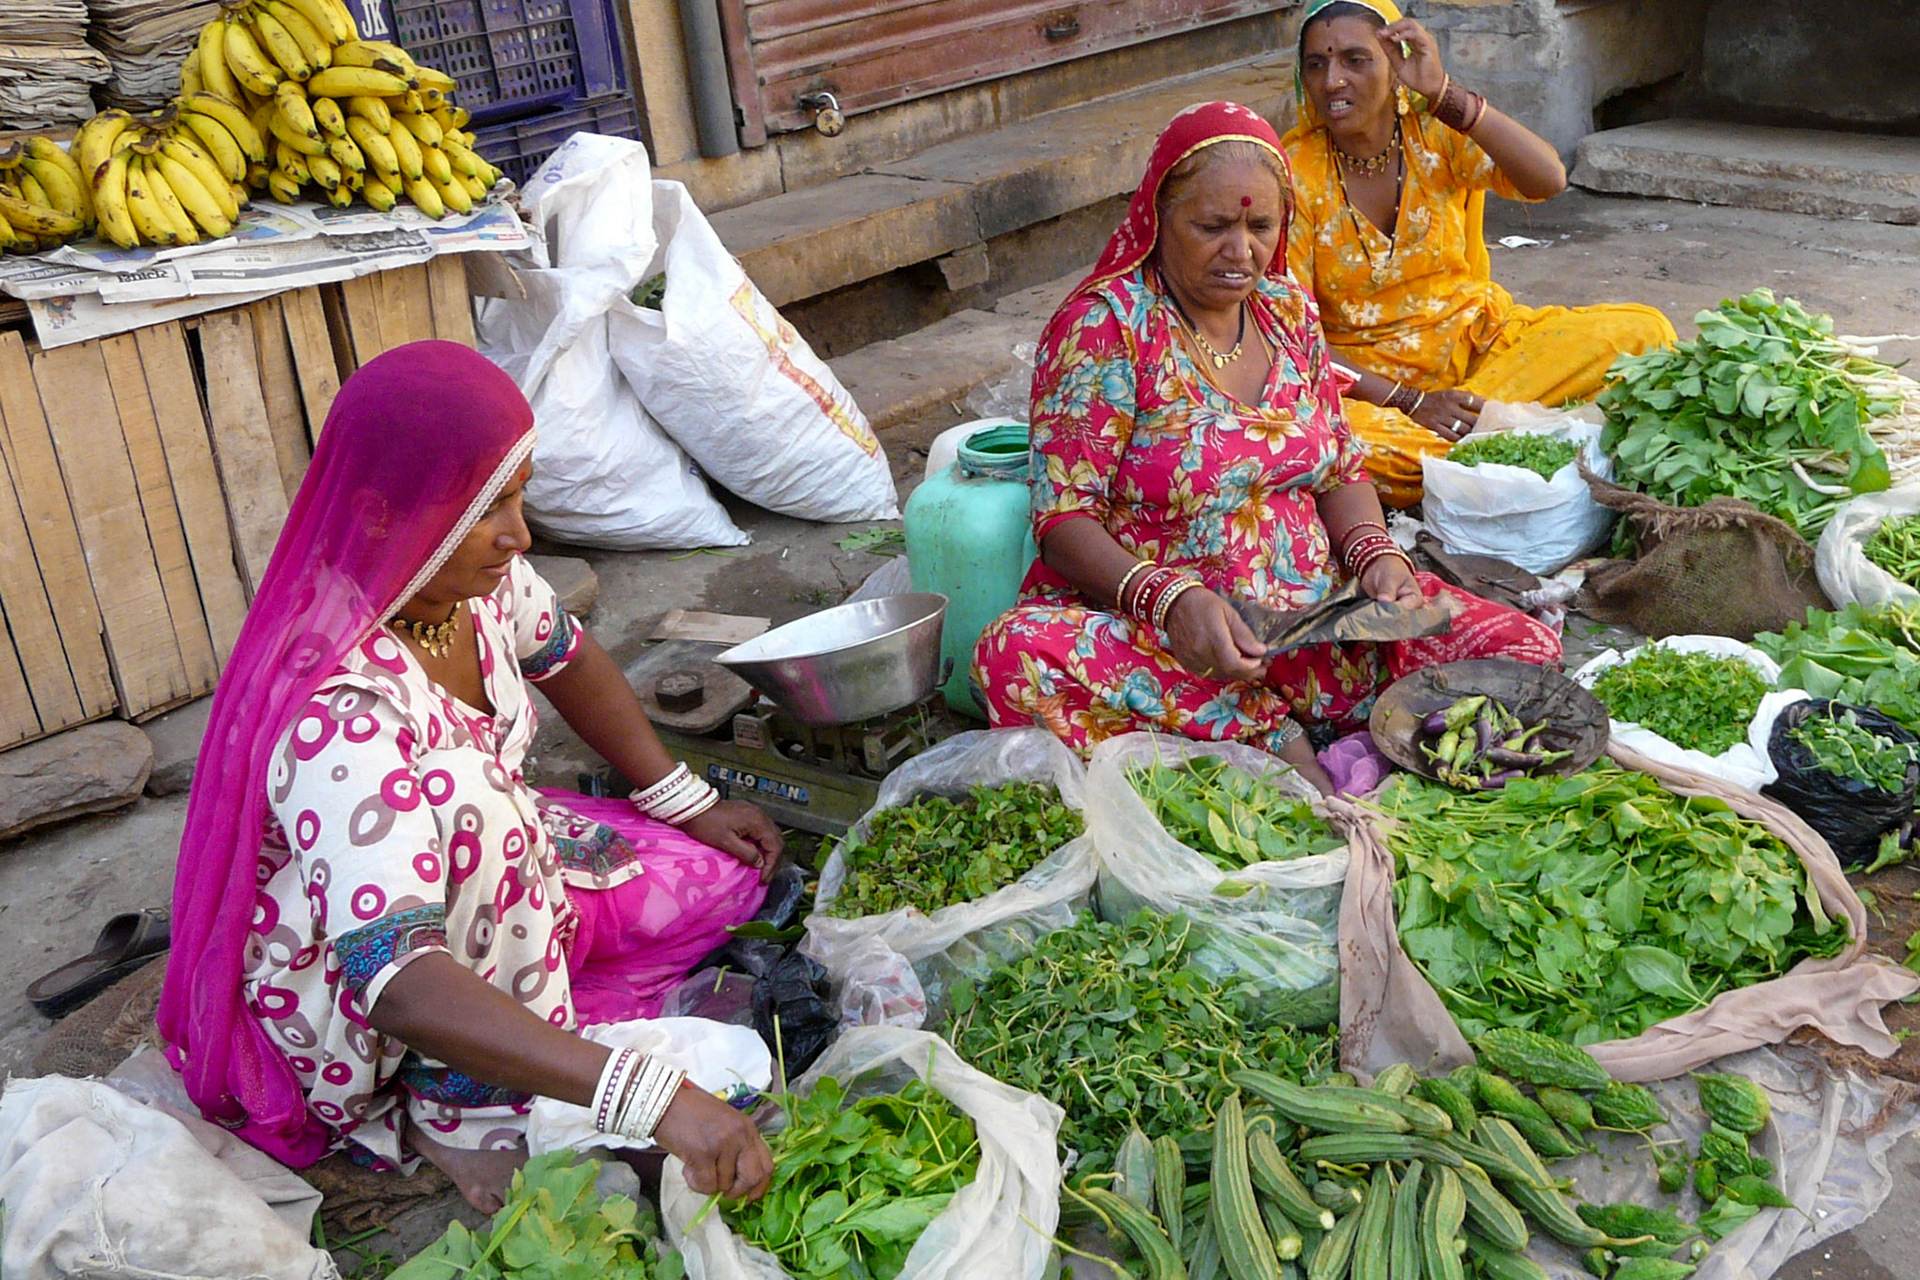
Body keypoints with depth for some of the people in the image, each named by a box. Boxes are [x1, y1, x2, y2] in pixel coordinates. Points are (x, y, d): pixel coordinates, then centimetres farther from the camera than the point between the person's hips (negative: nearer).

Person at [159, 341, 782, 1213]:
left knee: (732, 875, 2)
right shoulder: (338, 715, -40)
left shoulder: (475, 577, -17)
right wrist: (646, 1097, -56)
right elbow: (397, 983, -48)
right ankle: (460, 1111, -14)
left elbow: (564, 658, 7)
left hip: (496, 881, 7)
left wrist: (689, 805, 4)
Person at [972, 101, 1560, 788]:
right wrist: (1170, 599, -31)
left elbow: (1340, 472, 16)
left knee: (1524, 649, -12)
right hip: (1154, 629, -4)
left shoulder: (1288, 310, 9)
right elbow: (1063, 518, -14)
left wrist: (1376, 554, -6)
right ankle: (1272, 740, -26)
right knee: (1019, 655, -37)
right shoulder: (1104, 326, -8)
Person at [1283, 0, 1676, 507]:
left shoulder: (1437, 133, -2)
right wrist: (1409, 403, -22)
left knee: (1642, 331, -17)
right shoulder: (1294, 174, -8)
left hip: (1478, 341, 2)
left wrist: (1444, 93, -27)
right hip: (1365, 377, -2)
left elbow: (1549, 181, -21)